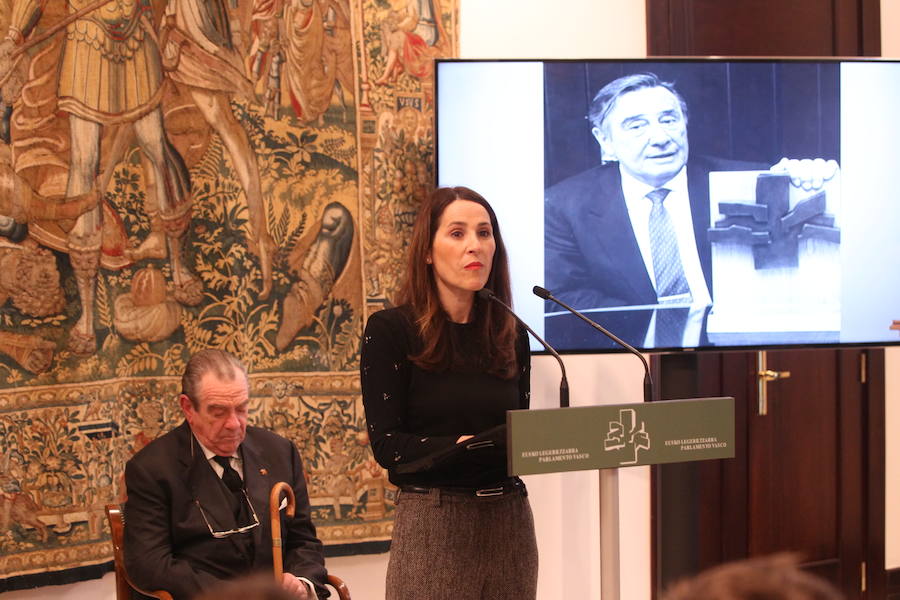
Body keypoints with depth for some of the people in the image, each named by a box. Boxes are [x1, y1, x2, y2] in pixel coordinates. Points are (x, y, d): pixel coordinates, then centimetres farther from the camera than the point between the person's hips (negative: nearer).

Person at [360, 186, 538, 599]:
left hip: (509, 519, 4)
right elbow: (387, 445, -10)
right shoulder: (390, 330, -5)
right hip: (433, 524, -4)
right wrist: (462, 447, -23)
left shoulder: (512, 336, 9)